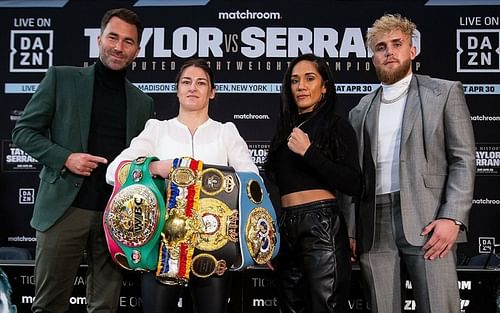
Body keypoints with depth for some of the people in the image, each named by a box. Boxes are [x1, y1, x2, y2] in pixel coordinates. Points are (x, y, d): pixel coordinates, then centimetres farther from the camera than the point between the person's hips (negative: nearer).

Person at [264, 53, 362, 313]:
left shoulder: (337, 126, -1)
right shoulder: (286, 130, 16)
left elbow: (354, 185, -11)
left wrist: (308, 152, -13)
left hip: (322, 225, -6)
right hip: (287, 228, 6)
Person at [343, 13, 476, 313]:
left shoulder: (445, 93, 7)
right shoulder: (361, 110, 18)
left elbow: (464, 160, 0)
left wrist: (452, 218, -12)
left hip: (427, 222, -3)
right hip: (375, 226, 3)